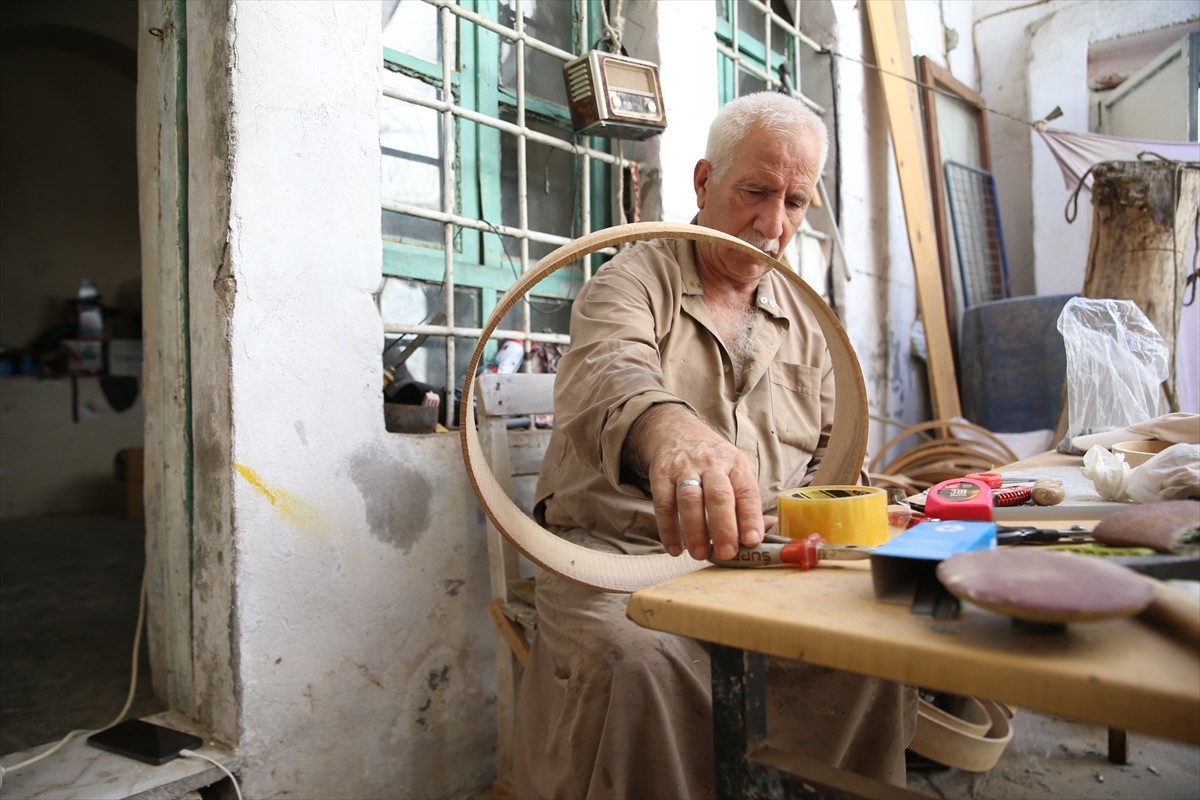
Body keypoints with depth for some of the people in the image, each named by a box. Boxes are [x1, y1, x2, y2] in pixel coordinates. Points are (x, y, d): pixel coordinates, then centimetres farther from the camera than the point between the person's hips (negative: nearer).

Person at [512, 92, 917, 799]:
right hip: (620, 555, -3)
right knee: (633, 660, -33)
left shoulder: (806, 318, 16)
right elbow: (607, 376, -24)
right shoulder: (633, 279, -1)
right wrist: (668, 428, -48)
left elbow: (831, 450, 19)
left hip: (764, 565, 4)